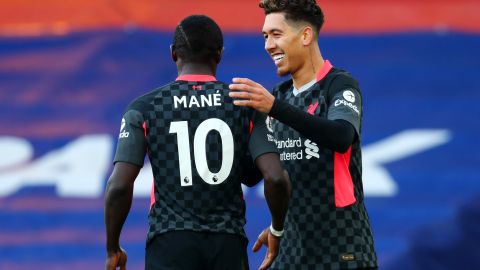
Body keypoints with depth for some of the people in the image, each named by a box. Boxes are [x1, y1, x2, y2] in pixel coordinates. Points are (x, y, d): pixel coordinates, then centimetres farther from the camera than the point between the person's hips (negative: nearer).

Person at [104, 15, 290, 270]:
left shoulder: (143, 108, 0)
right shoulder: (246, 105, 4)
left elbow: (119, 187, -7)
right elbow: (276, 178, -6)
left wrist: (113, 249, 6)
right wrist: (276, 230, 11)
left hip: (170, 243, -2)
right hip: (228, 246, 2)